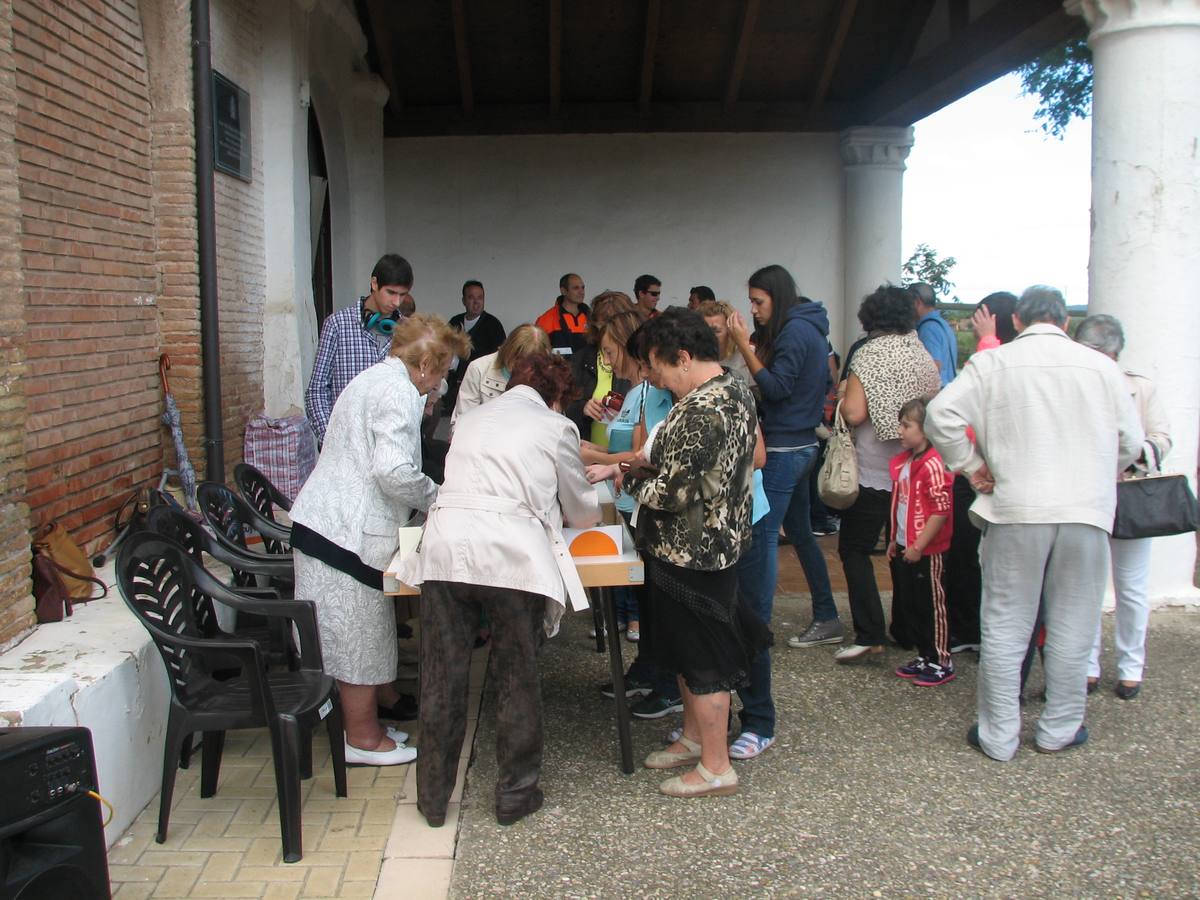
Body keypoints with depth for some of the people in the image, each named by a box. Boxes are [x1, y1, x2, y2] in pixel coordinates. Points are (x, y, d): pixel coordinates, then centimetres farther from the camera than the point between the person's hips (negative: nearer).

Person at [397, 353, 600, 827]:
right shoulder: (556, 427, 11)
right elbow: (580, 509, 21)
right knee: (517, 679, 11)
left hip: (444, 545, 4)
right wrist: (597, 501, 44)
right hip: (511, 555, -3)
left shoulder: (472, 418, 24)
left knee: (442, 678, 12)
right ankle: (515, 794, 23)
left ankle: (433, 797, 24)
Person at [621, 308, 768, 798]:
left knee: (701, 657, 3)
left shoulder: (698, 411, -27)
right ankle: (693, 737, 38)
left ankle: (716, 767, 17)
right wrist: (652, 469, 6)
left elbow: (674, 492, -26)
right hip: (719, 541, 10)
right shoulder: (737, 390, 5)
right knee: (688, 649, 22)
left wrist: (633, 482, -7)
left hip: (691, 553, -10)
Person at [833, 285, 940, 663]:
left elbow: (854, 413, -19)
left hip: (873, 473, -6)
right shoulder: (924, 355, 5)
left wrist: (843, 395, 0)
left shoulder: (869, 355, -12)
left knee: (854, 549, 1)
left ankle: (869, 634, -7)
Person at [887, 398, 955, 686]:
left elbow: (941, 511, -22)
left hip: (926, 551, -9)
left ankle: (941, 663, 14)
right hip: (905, 548, 9)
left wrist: (918, 546, -20)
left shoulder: (933, 465, -20)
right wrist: (895, 540, 18)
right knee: (909, 604, 15)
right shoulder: (902, 462, 9)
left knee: (931, 606, 2)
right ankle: (924, 657, 28)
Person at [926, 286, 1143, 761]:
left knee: (1004, 628, 6)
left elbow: (941, 414, -9)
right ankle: (1059, 729, 23)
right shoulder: (1101, 366, 6)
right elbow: (1130, 442, 10)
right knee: (1072, 628, 13)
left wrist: (972, 465, 3)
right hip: (1087, 512, 2)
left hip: (1016, 510, -1)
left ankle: (998, 736, 13)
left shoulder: (993, 362, 0)